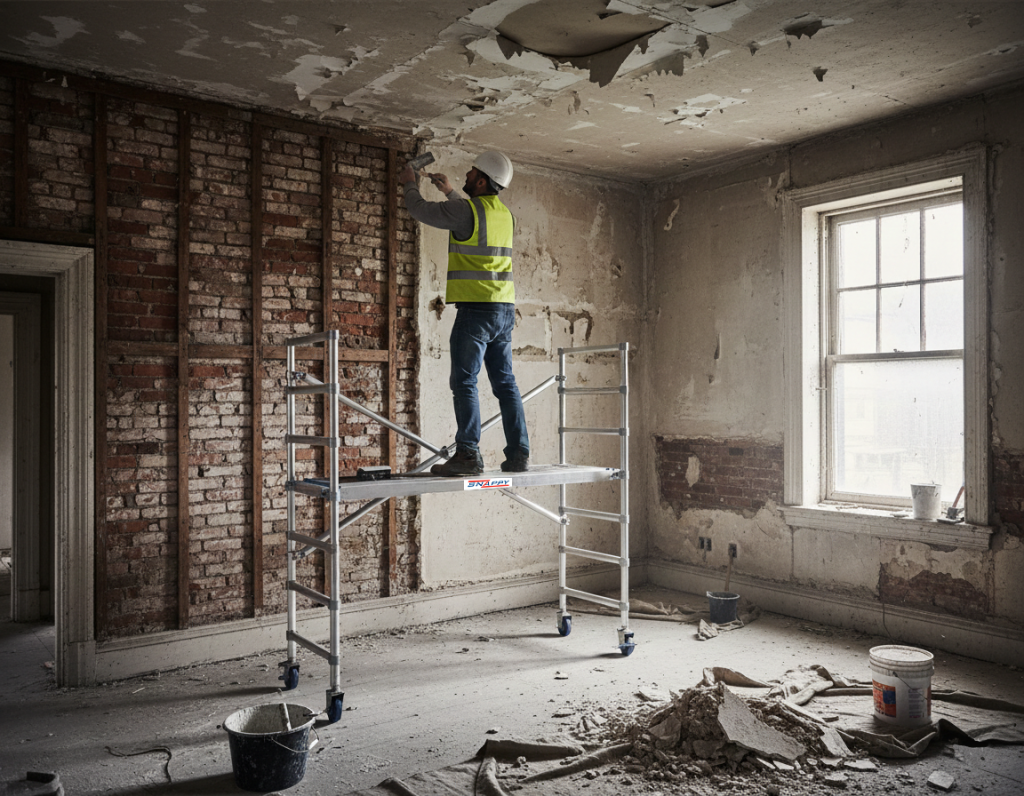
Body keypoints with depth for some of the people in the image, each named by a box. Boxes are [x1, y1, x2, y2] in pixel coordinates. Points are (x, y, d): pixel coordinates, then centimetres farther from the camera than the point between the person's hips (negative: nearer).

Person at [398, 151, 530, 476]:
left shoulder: (465, 210, -10)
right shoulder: (504, 214, 14)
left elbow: (420, 209, 4)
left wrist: (410, 184, 23)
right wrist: (449, 191, 39)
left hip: (475, 308, -8)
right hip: (505, 309, 8)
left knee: (464, 382, -5)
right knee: (505, 383, 9)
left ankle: (468, 454, -9)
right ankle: (518, 454, 10)